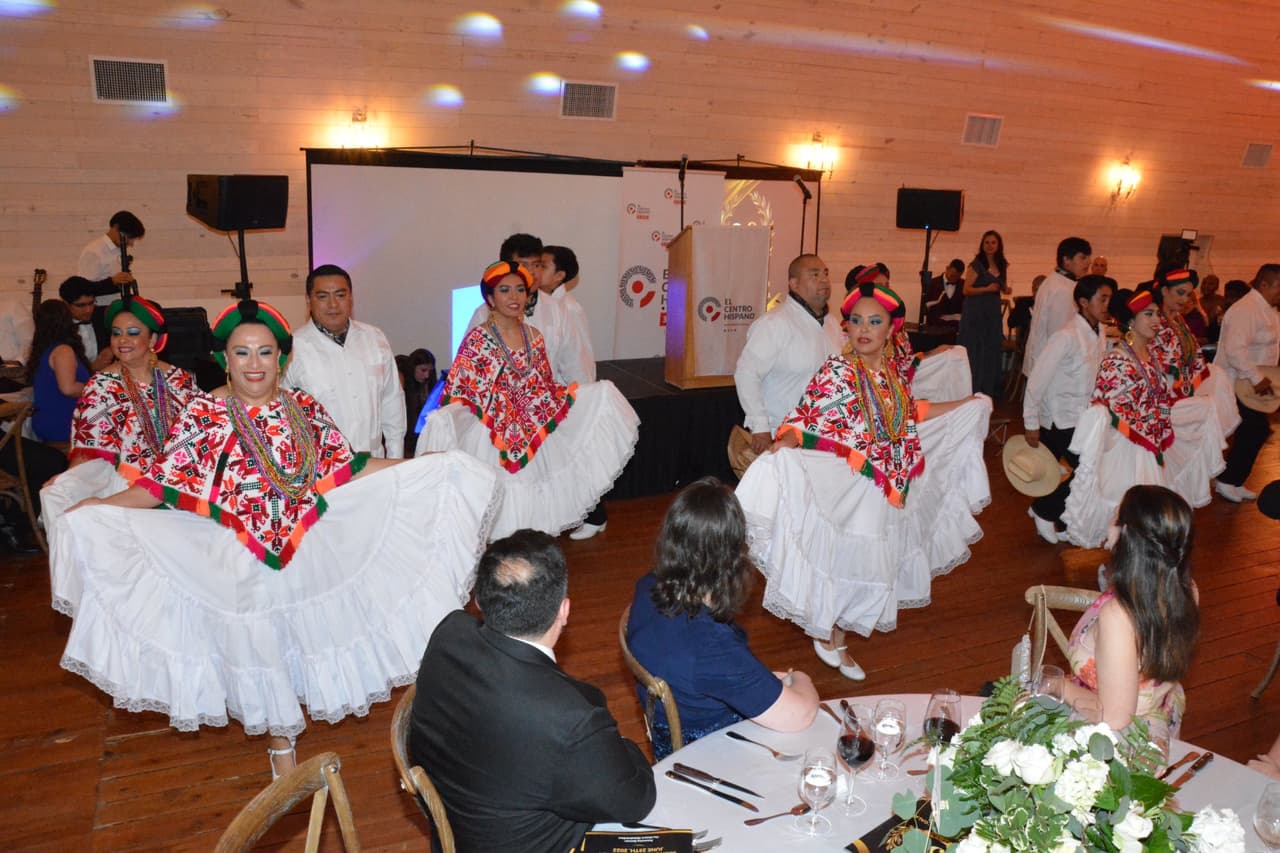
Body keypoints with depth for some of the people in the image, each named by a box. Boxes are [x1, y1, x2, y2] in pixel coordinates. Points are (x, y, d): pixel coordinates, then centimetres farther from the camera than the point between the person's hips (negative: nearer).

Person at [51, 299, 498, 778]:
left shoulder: (305, 409, -1)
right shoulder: (203, 414, -8)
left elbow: (345, 467, 2)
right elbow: (165, 481, -9)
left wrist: (428, 466, -2)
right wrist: (99, 508, -23)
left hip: (305, 549, 3)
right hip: (239, 559, -2)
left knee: (304, 629, 15)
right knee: (255, 644, 10)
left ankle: (286, 717, 42)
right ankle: (280, 739, 30)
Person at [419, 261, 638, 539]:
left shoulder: (534, 337, 7)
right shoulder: (477, 339, -8)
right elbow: (458, 393, -9)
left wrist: (596, 395, 11)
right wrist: (444, 421, -30)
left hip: (533, 441, 5)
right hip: (491, 442, -5)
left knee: (531, 508, 11)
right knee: (497, 511, -2)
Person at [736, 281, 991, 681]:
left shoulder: (895, 368, 1)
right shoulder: (837, 372, -18)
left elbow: (908, 416, 15)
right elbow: (806, 421, -24)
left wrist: (969, 404, 23)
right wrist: (785, 444, -47)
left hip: (890, 489, 7)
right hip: (847, 490, -7)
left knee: (872, 560, 17)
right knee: (843, 559, 3)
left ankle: (836, 632, 37)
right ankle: (830, 637, 25)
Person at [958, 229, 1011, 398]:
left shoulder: (1002, 266, 10)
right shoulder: (976, 264, -7)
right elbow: (967, 290, -11)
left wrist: (1007, 289, 1)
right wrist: (987, 289, -24)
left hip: (993, 312, 6)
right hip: (976, 312, -6)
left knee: (992, 351, 7)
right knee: (974, 352, -4)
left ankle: (988, 390, 17)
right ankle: (972, 391, 3)